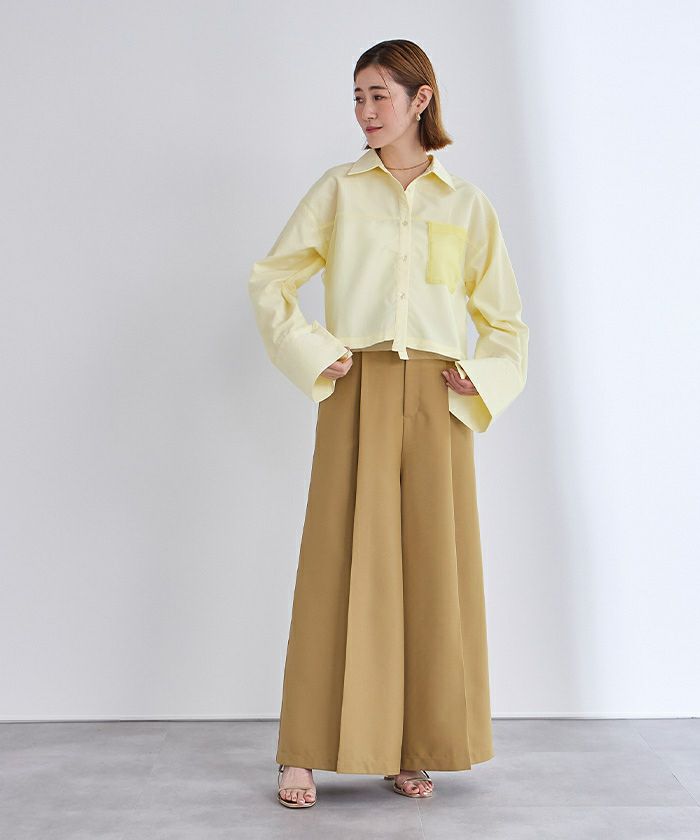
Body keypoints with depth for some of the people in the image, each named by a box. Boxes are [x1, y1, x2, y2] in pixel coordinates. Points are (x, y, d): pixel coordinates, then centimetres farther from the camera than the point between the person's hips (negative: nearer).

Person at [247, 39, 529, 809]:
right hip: (356, 395, -1)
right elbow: (269, 280, 9)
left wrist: (480, 378, -1)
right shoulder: (338, 189, 9)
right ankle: (305, 754, 8)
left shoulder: (466, 203, 10)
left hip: (435, 400, 1)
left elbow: (505, 319, 15)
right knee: (342, 563, -2)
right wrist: (312, 354, -3)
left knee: (432, 566, 3)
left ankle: (413, 750, 16)